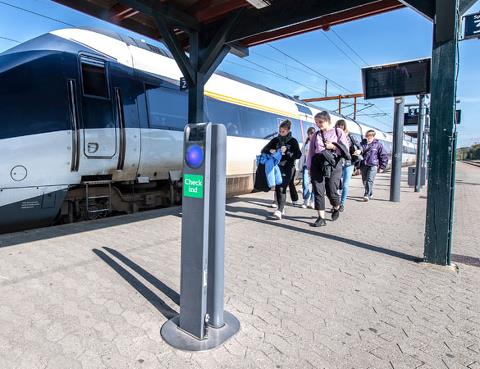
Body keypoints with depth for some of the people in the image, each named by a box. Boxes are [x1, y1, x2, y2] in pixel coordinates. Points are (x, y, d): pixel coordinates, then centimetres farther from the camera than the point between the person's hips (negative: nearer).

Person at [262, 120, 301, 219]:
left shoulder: (293, 141, -1)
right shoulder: (276, 140, 7)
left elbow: (298, 155, -11)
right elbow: (263, 150, 6)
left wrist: (287, 151, -24)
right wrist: (270, 151, -16)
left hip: (288, 167, -4)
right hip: (277, 166, 4)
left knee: (282, 188, -15)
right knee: (277, 188, 3)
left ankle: (279, 210, -19)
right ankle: (281, 208, 19)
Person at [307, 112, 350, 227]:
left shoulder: (338, 132, 7)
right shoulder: (316, 135, 14)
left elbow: (345, 150, 3)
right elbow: (311, 152, 13)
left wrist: (333, 146, -11)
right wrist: (309, 168, 8)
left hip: (333, 164, -2)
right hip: (317, 164, 3)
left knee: (331, 192, -1)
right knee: (318, 191, -3)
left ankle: (336, 208, 33)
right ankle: (321, 218, 4)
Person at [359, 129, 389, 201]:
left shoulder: (378, 144, 1)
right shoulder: (362, 143, 7)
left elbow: (384, 156, 4)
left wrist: (382, 167, 1)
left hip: (373, 166, -4)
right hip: (363, 165, 4)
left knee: (370, 180, -14)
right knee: (364, 181, 10)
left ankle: (367, 195, -16)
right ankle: (370, 193, 29)